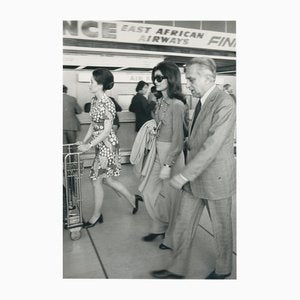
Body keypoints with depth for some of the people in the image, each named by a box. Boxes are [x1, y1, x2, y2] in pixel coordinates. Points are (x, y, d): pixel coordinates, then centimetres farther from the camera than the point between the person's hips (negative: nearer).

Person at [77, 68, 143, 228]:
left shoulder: (107, 104, -21)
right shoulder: (94, 100, 6)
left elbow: (106, 131, -20)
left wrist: (88, 146, -18)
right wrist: (83, 141, 9)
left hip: (107, 144, -9)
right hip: (100, 144, 9)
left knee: (96, 180, 4)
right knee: (107, 179, 16)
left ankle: (97, 215, 24)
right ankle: (132, 198, 35)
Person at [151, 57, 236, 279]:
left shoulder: (225, 103, -19)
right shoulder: (202, 101, 9)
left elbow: (212, 145, -27)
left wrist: (184, 175, -27)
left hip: (215, 178, -7)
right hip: (194, 176, 8)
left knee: (221, 227, 15)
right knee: (183, 225, 13)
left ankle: (223, 269, 39)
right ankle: (178, 269, 31)